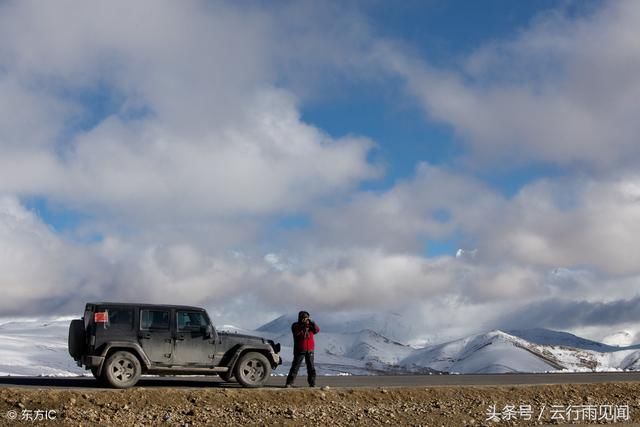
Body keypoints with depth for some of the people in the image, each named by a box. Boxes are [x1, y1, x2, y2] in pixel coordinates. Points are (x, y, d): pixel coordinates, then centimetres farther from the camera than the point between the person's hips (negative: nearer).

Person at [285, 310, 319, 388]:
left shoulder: (310, 325, 10)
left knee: (311, 367, 4)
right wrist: (303, 327, -26)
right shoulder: (295, 326, 1)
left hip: (310, 350, 3)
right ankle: (289, 383, -5)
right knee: (295, 366, -6)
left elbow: (317, 330, -7)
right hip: (299, 350, -3)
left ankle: (312, 383, 10)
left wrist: (312, 323, -21)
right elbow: (297, 334, -17)